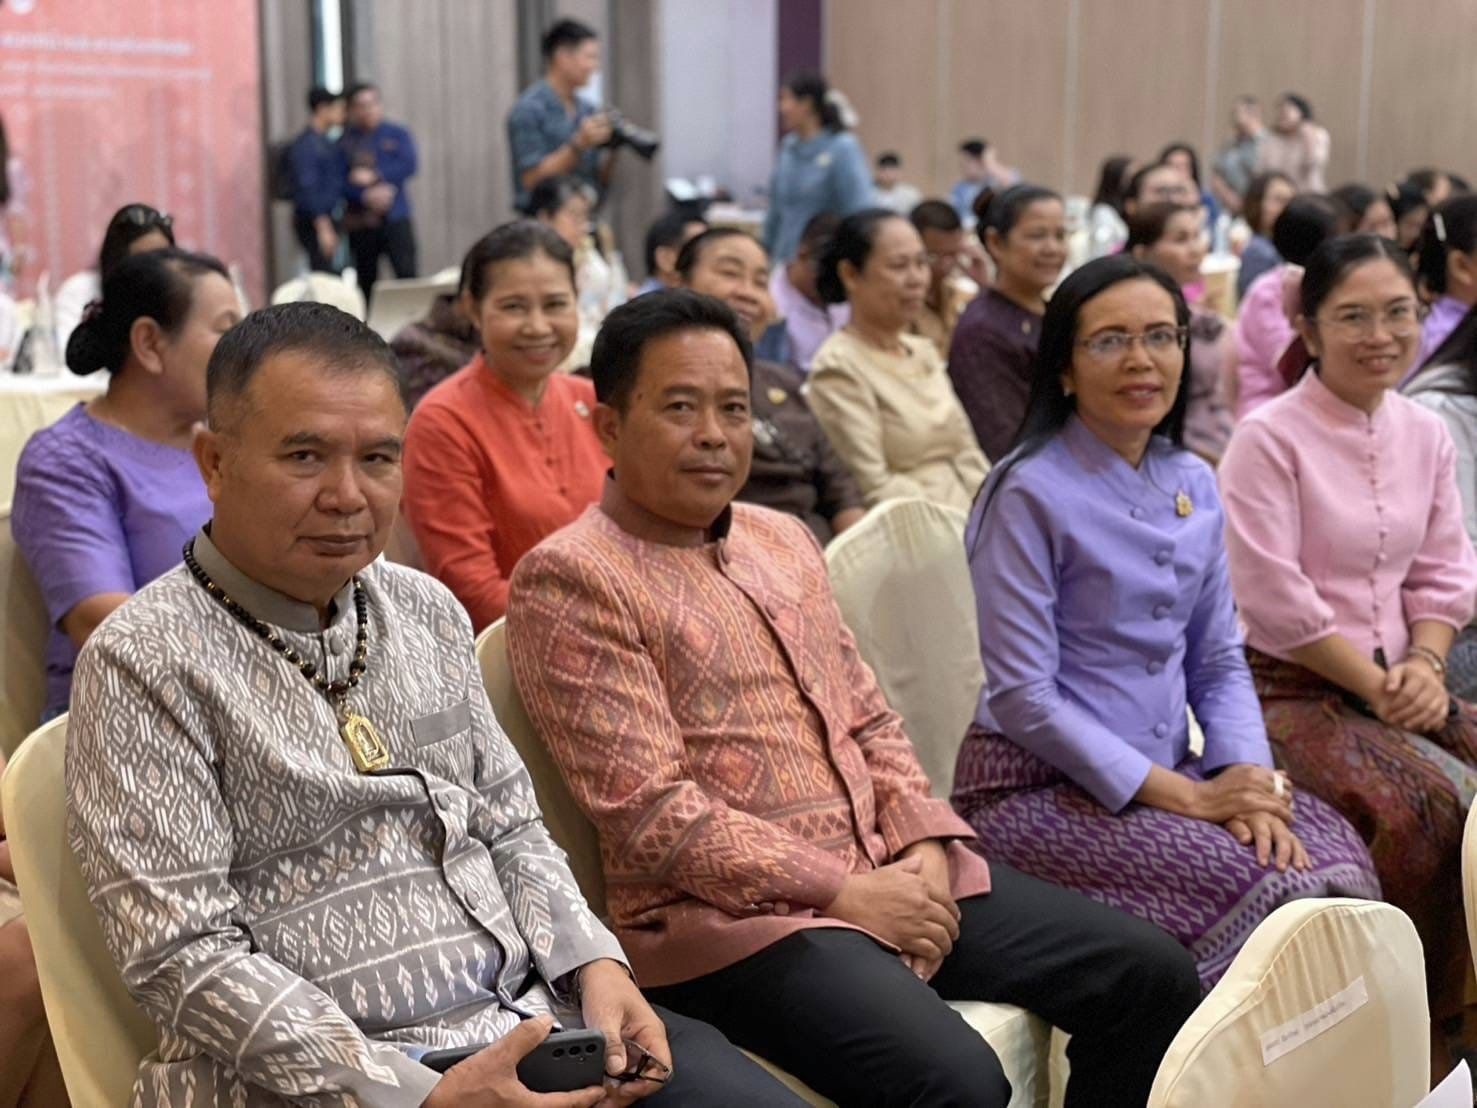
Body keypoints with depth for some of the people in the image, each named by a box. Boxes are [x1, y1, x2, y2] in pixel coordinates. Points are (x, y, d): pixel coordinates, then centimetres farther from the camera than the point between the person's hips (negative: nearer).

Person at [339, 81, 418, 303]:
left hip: (395, 217, -1)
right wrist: (367, 195, -17)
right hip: (360, 221, 1)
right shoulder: (344, 141, 5)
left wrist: (374, 176, -12)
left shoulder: (397, 135, 8)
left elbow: (410, 165, -6)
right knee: (366, 281, 5)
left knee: (406, 274, -11)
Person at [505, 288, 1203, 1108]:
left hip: (891, 872, 8)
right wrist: (841, 895, -16)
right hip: (735, 916, -8)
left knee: (1151, 978, 1)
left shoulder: (784, 540, 16)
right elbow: (650, 811, -16)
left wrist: (924, 845, -2)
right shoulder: (568, 579, -9)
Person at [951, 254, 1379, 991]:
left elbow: (1219, 659, 12)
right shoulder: (1029, 494, -12)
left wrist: (1245, 772, -9)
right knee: (1263, 891, -23)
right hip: (1037, 790, -6)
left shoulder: (1192, 484, 8)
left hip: (1166, 778, 6)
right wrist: (1186, 797, -17)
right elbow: (1022, 697, -15)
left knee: (1335, 856, -17)